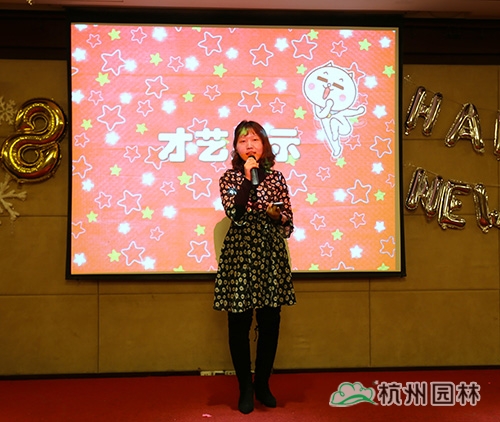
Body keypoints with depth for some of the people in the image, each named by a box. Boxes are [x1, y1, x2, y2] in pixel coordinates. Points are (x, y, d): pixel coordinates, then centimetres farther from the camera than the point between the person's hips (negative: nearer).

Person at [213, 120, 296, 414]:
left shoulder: (276, 177, 8)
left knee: (270, 321, 6)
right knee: (240, 323, 2)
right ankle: (245, 388, 17)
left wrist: (277, 216, -11)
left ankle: (263, 384, 23)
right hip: (239, 254, -2)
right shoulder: (229, 178, 2)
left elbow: (289, 223, 10)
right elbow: (236, 215, -14)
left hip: (271, 254, 2)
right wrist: (248, 178, -15)